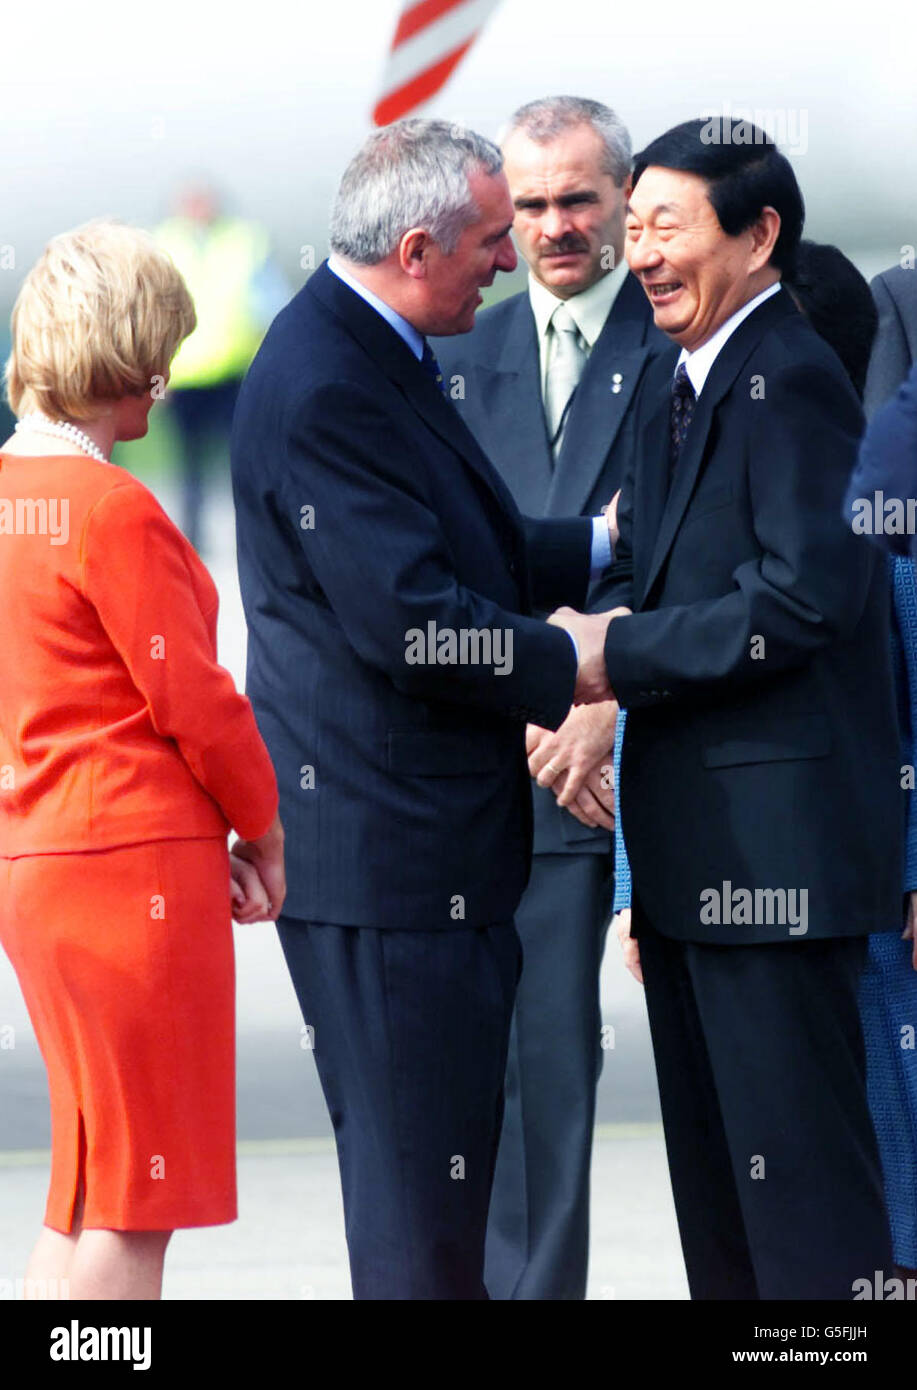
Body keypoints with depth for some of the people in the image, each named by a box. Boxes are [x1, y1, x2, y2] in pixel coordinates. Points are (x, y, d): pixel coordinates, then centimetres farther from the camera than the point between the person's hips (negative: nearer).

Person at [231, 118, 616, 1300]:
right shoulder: (324, 389, -20)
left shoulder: (373, 359, 14)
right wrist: (566, 671, -12)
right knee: (419, 1173, -6)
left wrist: (603, 543, 17)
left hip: (427, 829, 11)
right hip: (383, 843, -11)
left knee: (443, 1158, 17)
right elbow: (407, 620, -23)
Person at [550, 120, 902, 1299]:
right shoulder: (676, 384, 16)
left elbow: (804, 600, -21)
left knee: (795, 1149, -7)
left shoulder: (789, 380, -14)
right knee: (709, 1150, 15)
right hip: (690, 845, 10)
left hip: (776, 831, -10)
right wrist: (584, 636, -3)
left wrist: (617, 656, -15)